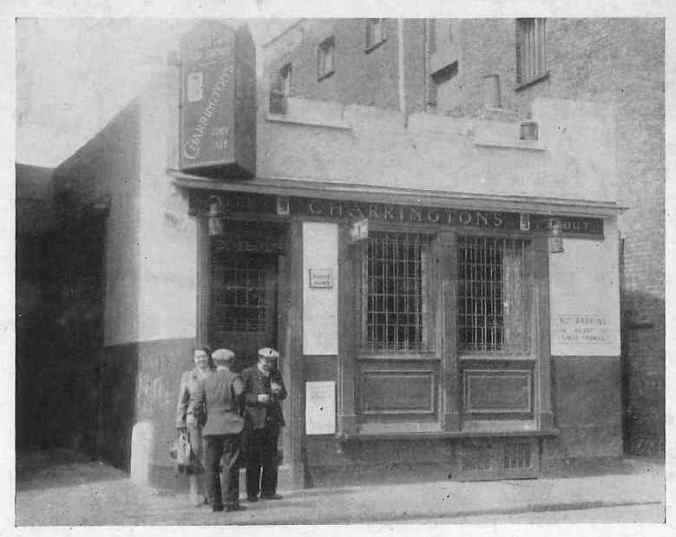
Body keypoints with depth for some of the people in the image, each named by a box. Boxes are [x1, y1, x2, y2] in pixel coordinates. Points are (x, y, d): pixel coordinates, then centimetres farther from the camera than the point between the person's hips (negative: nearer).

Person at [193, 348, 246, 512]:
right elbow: (241, 392, -20)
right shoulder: (234, 378, 1)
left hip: (210, 428, 3)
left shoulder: (206, 381, 12)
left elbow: (197, 408, 7)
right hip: (230, 426, -3)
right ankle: (230, 502, -4)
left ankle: (215, 503, 9)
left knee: (211, 467, 8)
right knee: (230, 466, -2)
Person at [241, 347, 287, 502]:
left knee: (270, 458, 5)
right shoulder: (247, 374, -1)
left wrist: (278, 390, -7)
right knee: (253, 459, -2)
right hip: (254, 421, -4)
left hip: (272, 420, 5)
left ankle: (268, 491, 12)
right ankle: (252, 493, 3)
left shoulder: (276, 374, 13)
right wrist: (257, 398, -19)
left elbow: (283, 395, 16)